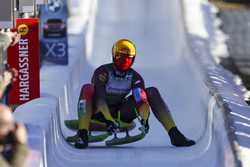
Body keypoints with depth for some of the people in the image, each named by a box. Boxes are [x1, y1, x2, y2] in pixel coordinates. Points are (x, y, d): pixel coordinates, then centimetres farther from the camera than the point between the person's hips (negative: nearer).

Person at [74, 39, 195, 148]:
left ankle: (174, 134, -18)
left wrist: (144, 119, -37)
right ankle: (82, 135, -46)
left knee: (152, 92, -8)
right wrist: (108, 120, -44)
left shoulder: (134, 77, -4)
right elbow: (99, 97, -30)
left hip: (121, 113, 4)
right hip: (100, 112, -4)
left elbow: (142, 98, -17)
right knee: (88, 89, -34)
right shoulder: (103, 72, -17)